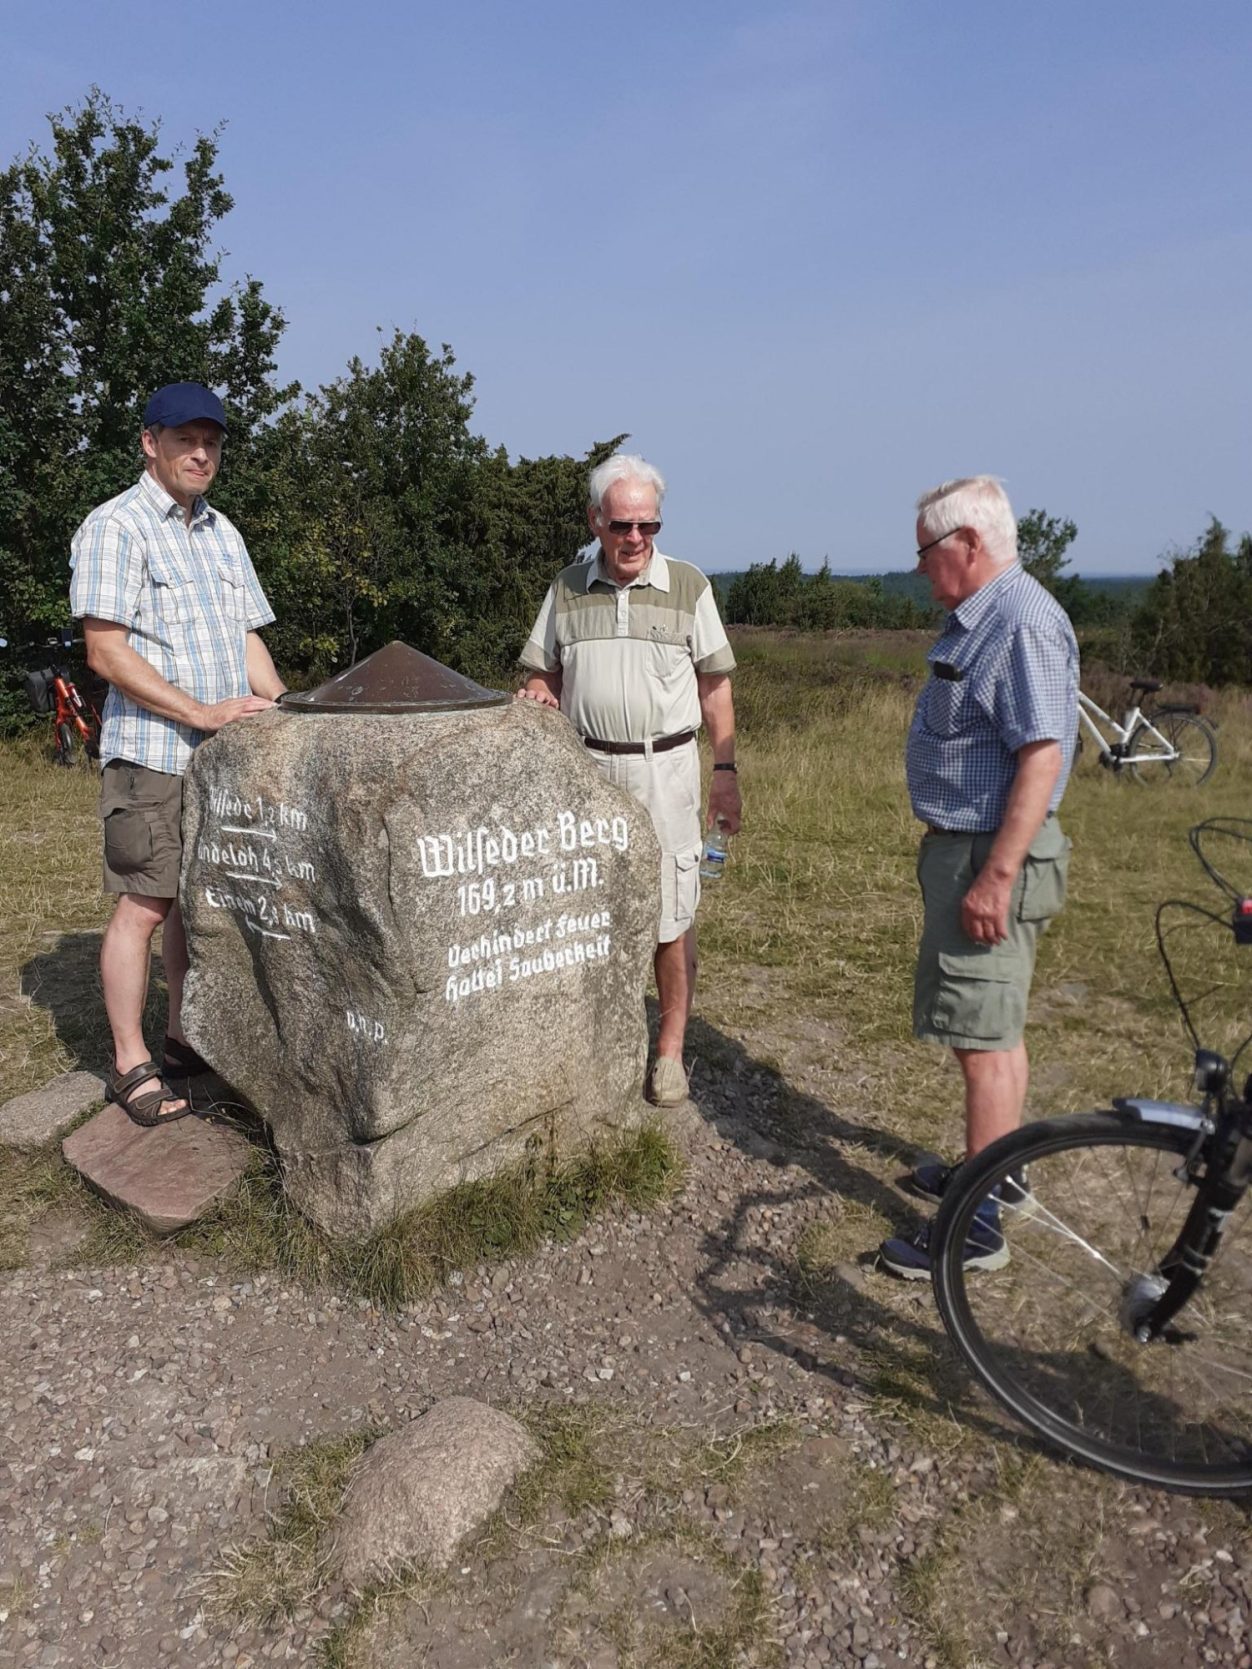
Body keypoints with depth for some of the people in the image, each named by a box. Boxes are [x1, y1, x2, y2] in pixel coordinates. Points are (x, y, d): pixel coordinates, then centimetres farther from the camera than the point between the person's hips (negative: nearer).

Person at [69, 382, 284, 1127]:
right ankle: (131, 1065, 9)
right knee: (145, 905, -2)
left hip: (229, 755, 7)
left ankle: (187, 1039, 25)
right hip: (154, 756, -7)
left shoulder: (222, 533, 16)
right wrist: (202, 712, -20)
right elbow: (106, 651, -13)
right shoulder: (115, 527, -6)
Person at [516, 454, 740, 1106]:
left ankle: (670, 1050, 14)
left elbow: (715, 686, 4)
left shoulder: (688, 586, 3)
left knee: (671, 917, 1)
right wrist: (536, 699, -10)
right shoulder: (567, 589, 8)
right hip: (585, 768, 2)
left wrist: (725, 770, -1)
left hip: (665, 769, -2)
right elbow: (545, 677, 13)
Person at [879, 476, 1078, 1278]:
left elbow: (1041, 757, -25)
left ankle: (978, 1225, 7)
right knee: (997, 1028, 20)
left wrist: (996, 877, -28)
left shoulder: (1023, 623, -18)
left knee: (985, 1039, -4)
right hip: (966, 846, 11)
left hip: (991, 856, -11)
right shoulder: (981, 618, 14)